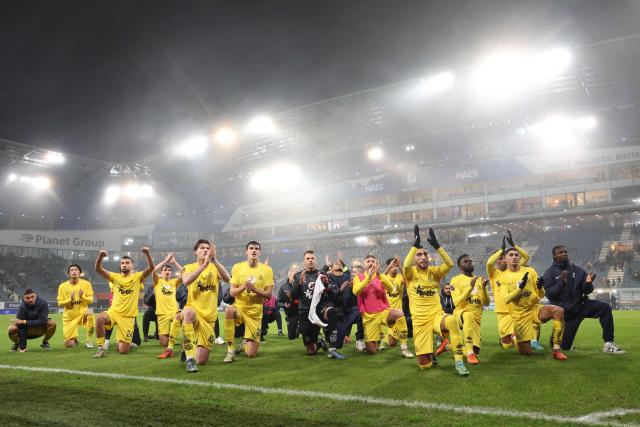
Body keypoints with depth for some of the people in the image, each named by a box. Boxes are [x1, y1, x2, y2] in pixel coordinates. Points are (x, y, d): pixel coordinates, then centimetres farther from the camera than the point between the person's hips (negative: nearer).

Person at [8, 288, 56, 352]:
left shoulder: (43, 303, -22)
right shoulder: (22, 307, -24)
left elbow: (42, 321, -26)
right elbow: (21, 326, -27)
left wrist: (24, 322, -29)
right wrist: (22, 347, -29)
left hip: (40, 329, 0)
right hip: (27, 331, 0)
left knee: (52, 323, -28)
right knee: (12, 328, -28)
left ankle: (45, 342, 1)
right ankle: (17, 344, 7)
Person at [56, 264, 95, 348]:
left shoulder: (86, 284, -6)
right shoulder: (63, 286, -5)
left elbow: (91, 300, -5)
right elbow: (60, 303, -4)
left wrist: (82, 297, -24)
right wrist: (70, 299, -21)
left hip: (82, 313, -1)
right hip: (69, 318, 1)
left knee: (90, 314, -39)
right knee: (69, 344, -8)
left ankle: (89, 341, -22)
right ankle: (75, 339, 33)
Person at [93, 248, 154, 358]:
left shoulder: (137, 277, 1)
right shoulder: (115, 277, 5)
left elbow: (151, 268, -15)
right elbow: (98, 269, -6)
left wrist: (147, 254, -32)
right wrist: (100, 257, -26)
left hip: (128, 317, -1)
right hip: (114, 312, 1)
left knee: (123, 350, -2)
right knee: (100, 318, -36)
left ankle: (121, 341, 36)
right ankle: (101, 348, -18)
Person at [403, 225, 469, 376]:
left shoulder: (434, 271, 5)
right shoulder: (411, 273, -1)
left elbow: (450, 263, -13)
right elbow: (406, 265, -25)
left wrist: (436, 245, -16)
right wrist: (415, 244, -23)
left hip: (437, 316, 1)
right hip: (420, 321, -1)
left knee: (452, 320, -38)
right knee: (425, 364, -4)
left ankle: (459, 361, -26)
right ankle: (429, 353, 34)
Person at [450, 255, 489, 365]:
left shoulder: (479, 280, 11)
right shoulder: (456, 280, -3)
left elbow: (486, 303, 8)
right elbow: (457, 302, -15)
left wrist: (484, 288, -10)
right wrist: (470, 287, -21)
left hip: (477, 316, 6)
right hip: (461, 313, -6)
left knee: (476, 351, 0)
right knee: (468, 316, -43)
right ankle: (469, 353, -35)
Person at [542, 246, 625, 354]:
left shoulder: (577, 270, 3)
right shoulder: (550, 273, -6)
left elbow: (586, 291, 3)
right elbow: (549, 294, -16)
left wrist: (588, 283, -19)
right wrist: (561, 282, -28)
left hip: (580, 304, 3)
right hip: (565, 312, -3)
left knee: (605, 307, -22)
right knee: (564, 346, -3)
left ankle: (608, 344, -16)